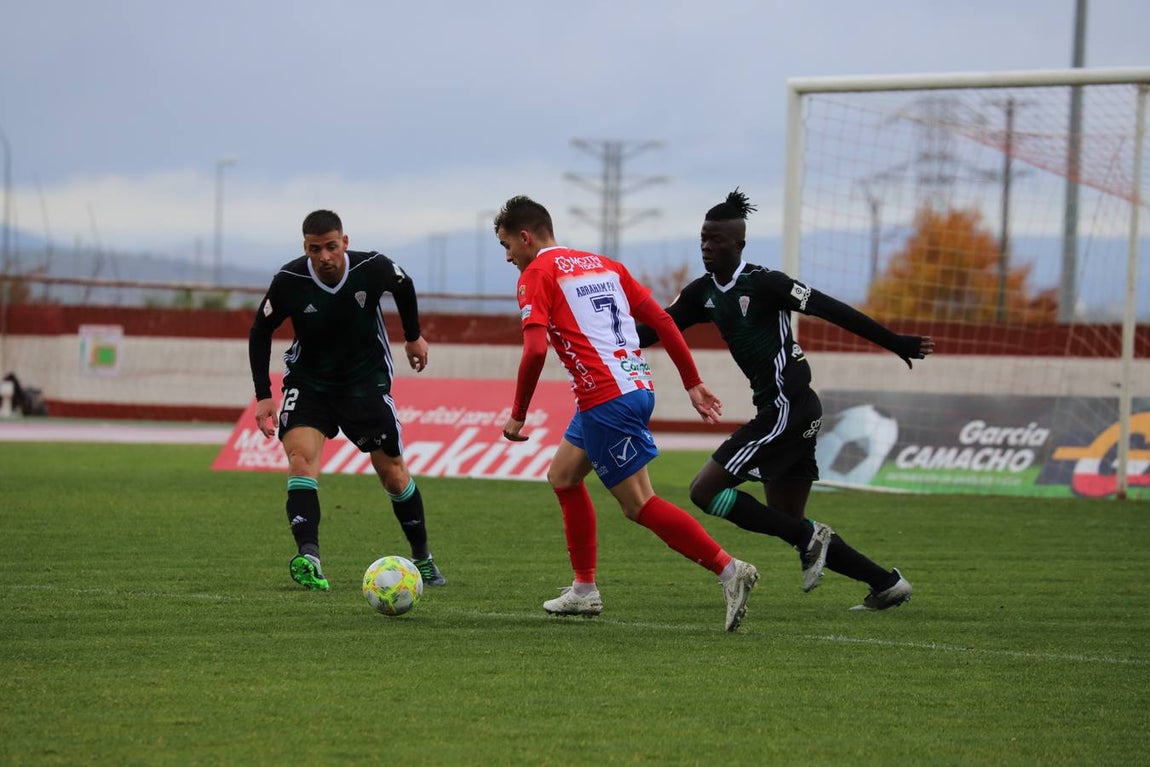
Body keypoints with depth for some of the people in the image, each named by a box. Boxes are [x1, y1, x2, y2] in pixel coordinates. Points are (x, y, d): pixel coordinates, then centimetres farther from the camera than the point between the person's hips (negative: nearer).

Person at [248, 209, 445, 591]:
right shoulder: (289, 280, -19)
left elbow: (404, 286, 7)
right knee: (301, 457, -25)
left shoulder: (373, 268, -19)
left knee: (393, 473, 4)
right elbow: (260, 333, -3)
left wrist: (413, 336, 19)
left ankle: (422, 556, 26)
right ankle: (309, 559, -36)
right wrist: (263, 396, -7)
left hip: (366, 380, 1)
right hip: (308, 383, -1)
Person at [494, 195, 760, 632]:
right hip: (638, 386, 9)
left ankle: (729, 570, -14)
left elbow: (535, 350, -17)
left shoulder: (536, 276, -3)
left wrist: (517, 416, -8)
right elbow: (661, 321, 16)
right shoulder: (604, 265, 19)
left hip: (605, 400, -9)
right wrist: (692, 383, 19)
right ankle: (584, 591, 24)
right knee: (563, 476, 22)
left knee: (640, 506, -5)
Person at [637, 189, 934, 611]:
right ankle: (886, 583, 15)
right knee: (789, 522, 10)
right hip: (782, 410, 9)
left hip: (787, 409, -9)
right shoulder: (703, 292, 11)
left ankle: (809, 536, -9)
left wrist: (895, 343, -12)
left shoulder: (763, 283, -13)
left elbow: (832, 310, -13)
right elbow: (657, 328, 14)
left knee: (704, 490, -11)